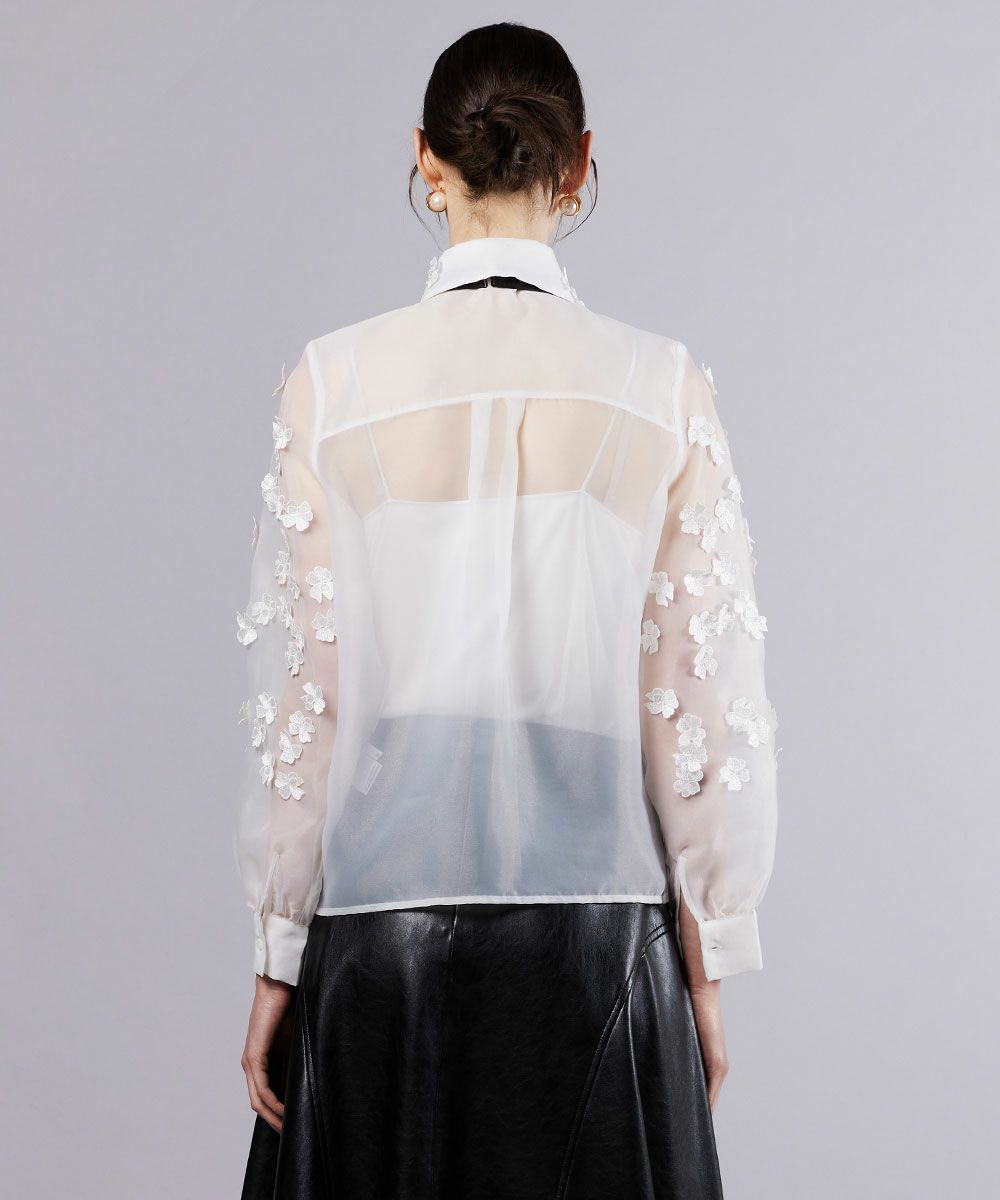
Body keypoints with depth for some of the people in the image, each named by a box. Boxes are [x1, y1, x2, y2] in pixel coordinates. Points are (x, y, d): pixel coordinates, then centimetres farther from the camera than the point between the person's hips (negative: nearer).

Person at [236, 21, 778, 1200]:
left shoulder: (336, 382, -4)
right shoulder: (664, 391, -3)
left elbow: (299, 693, -2)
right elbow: (702, 707, -2)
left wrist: (278, 958, 6)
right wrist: (705, 963, 7)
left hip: (383, 919, 0)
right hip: (598, 917, 0)